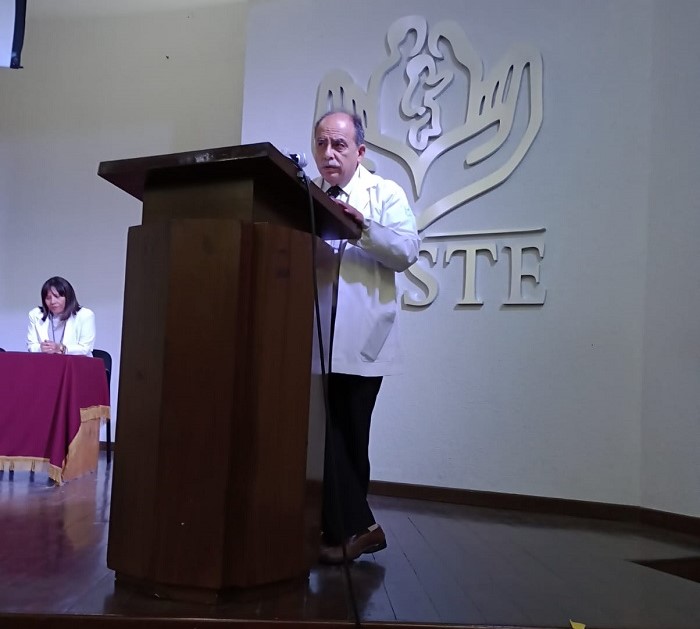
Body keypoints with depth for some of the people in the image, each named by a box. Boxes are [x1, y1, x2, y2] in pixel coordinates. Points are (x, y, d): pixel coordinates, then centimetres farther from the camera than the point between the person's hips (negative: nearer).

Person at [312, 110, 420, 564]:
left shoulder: (385, 193, 6)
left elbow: (408, 251, -8)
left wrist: (362, 226, -22)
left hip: (361, 340, -3)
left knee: (348, 436, 2)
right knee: (329, 433, 2)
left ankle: (347, 528, 15)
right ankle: (356, 526, 14)